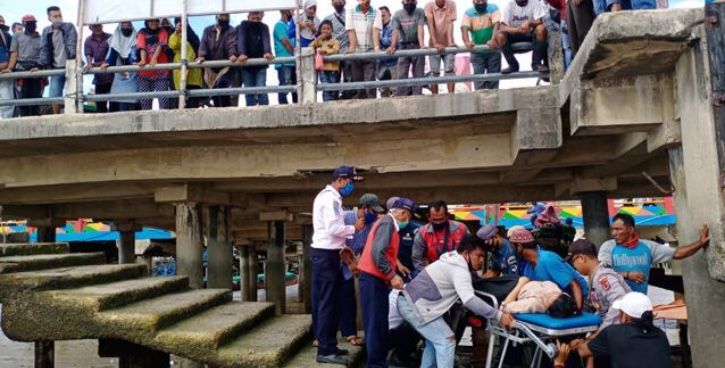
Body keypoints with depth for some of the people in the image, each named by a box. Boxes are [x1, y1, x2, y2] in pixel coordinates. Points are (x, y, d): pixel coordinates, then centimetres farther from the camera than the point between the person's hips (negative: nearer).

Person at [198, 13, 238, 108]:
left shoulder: (231, 31, 3)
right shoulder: (208, 30, 14)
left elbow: (232, 43, -15)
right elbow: (204, 43, 0)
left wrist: (232, 55, -37)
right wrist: (201, 56, -20)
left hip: (226, 66, -4)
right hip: (211, 68, 4)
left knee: (221, 86, -27)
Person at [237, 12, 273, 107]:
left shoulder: (264, 27, 1)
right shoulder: (242, 26, -2)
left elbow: (266, 40, -18)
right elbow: (241, 40, -19)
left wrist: (268, 52, -40)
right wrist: (242, 54, -39)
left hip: (260, 64, 0)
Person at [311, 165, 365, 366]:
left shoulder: (327, 196, 18)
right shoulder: (331, 198, -15)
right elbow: (334, 229, -24)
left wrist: (342, 247, 12)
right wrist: (354, 228, -10)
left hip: (327, 253, 11)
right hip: (326, 255, -11)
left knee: (328, 302, 14)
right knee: (327, 303, -7)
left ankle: (327, 345, 22)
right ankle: (325, 351, -2)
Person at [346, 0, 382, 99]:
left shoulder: (376, 13, 2)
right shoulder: (351, 12, 4)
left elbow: (376, 30, -11)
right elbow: (351, 31, -5)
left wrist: (376, 47, -25)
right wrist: (352, 47, -19)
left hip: (370, 51, -1)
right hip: (356, 52, 2)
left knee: (370, 80, -9)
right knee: (358, 80, 5)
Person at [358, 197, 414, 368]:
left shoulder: (388, 223, 17)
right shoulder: (387, 223, -14)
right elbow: (377, 252, -24)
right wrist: (392, 275, -21)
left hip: (378, 278, 10)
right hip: (373, 278, -10)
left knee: (380, 322, 14)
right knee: (375, 323, -5)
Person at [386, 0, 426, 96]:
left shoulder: (420, 12, -1)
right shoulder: (397, 14, 2)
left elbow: (420, 29, -15)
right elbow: (395, 31, -12)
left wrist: (422, 44, -31)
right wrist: (393, 46, -30)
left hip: (417, 46, -1)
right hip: (404, 47, 1)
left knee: (418, 74, 0)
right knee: (401, 74, -6)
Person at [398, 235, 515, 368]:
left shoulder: (452, 259, 14)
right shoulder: (459, 269, -17)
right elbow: (469, 300, -31)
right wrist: (498, 315, -30)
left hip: (408, 301, 10)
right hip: (415, 306, -10)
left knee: (434, 340, 21)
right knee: (446, 341, -7)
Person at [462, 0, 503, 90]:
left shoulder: (493, 8, -4)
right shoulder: (468, 13, -2)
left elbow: (496, 24, -20)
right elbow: (464, 28, -18)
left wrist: (493, 40, -38)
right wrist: (467, 42, -39)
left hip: (493, 49, 0)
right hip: (477, 51, 0)